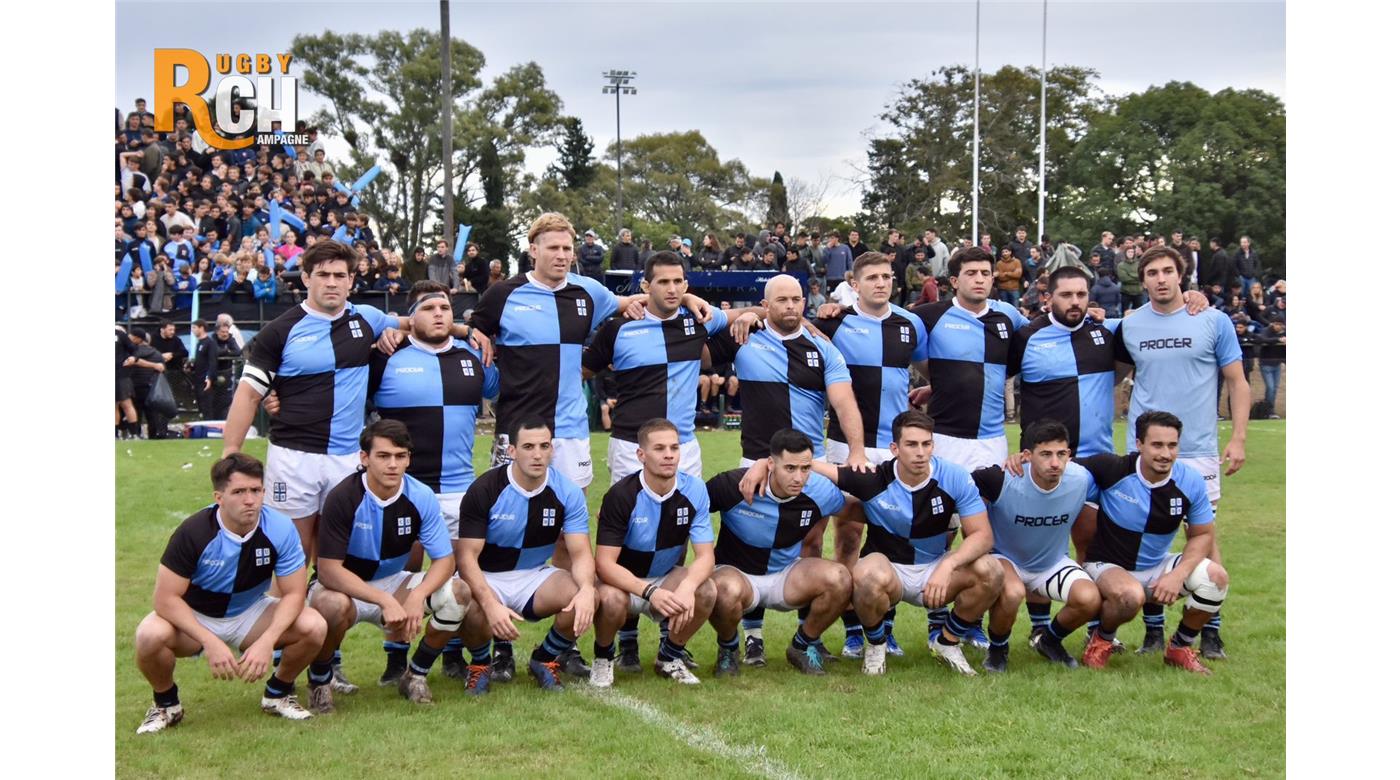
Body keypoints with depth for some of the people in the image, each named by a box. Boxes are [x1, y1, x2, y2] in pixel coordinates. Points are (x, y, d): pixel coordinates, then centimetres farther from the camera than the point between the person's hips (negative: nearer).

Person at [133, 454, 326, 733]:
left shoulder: (280, 529, -21)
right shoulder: (193, 532, -26)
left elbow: (294, 592, -15)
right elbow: (166, 598, -24)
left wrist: (267, 641, -32)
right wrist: (210, 642, -34)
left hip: (250, 613, 2)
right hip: (193, 616, -2)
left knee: (313, 626, -24)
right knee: (151, 636, -34)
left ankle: (278, 692, 6)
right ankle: (166, 703, -1)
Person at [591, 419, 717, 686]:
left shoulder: (694, 489, -13)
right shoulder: (621, 495, -22)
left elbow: (705, 555, -15)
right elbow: (604, 563, -25)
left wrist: (687, 586, -38)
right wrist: (650, 592, -41)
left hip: (668, 577, 3)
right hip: (624, 582, -3)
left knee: (706, 591, -27)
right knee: (612, 600, -37)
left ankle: (670, 656, 2)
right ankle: (603, 656, -1)